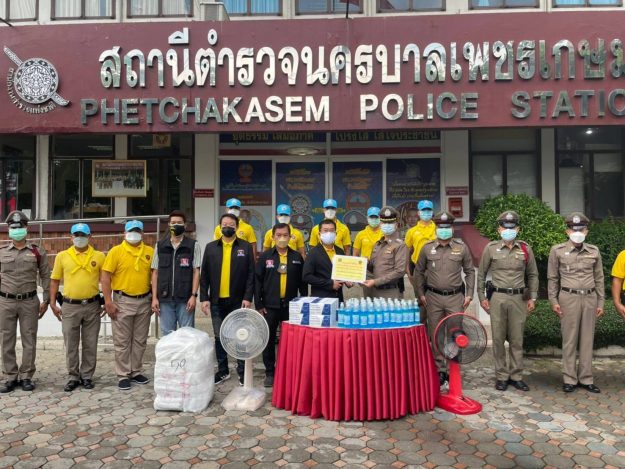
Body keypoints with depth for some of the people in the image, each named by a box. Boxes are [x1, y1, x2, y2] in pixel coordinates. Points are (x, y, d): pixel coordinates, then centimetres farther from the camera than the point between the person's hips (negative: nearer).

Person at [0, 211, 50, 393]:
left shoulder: (37, 251, 2)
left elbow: (45, 276, 4)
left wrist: (46, 300, 0)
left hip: (29, 301, -1)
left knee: (29, 341, 3)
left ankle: (26, 376, 14)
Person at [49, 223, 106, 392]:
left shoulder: (99, 256, 2)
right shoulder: (62, 256, 3)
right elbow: (54, 281, 8)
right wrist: (53, 303, 3)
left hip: (92, 306, 0)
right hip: (70, 306, 0)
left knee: (90, 344, 7)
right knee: (71, 345, 7)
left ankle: (87, 376, 21)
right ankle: (73, 377, 21)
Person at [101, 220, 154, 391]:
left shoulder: (150, 252, 4)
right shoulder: (116, 251, -4)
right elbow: (105, 276, -6)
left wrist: (154, 299, 7)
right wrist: (108, 301, -12)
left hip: (144, 301, 3)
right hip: (123, 301, -3)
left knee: (140, 340, 12)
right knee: (122, 341, 4)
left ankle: (136, 372, 25)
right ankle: (123, 375, 15)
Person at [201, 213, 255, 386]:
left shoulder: (246, 247, 1)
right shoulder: (211, 247, 7)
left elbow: (250, 274, -2)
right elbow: (204, 275, 5)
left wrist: (248, 298, -10)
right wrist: (204, 298, -2)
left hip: (238, 301, -2)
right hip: (217, 301, 2)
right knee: (219, 337, 11)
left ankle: (242, 371, 14)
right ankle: (222, 370, 23)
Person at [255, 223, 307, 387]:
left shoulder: (297, 257, 5)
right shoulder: (265, 256, 2)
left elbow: (302, 282, 7)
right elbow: (258, 281, 1)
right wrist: (258, 305, -4)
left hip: (291, 305, 1)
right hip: (270, 306, -1)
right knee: (268, 340, 5)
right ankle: (270, 372, 18)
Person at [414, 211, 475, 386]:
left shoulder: (462, 247, 2)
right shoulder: (427, 248, 3)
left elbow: (470, 272, 8)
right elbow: (418, 272, 10)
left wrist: (469, 294, 3)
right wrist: (420, 294, 5)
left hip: (455, 297, -1)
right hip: (433, 297, 1)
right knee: (435, 335, 6)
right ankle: (439, 370, 18)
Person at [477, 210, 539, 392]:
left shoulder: (525, 249, 5)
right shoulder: (491, 248, 1)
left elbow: (532, 275, 12)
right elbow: (481, 274, 6)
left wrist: (532, 297, 6)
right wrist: (482, 297, 1)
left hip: (519, 298, 1)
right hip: (497, 298, -1)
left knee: (517, 339, 8)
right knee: (498, 339, 4)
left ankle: (516, 375, 20)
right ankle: (501, 376, 15)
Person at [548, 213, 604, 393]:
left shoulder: (594, 251, 7)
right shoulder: (557, 251, -1)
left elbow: (599, 278, 11)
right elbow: (552, 278, 2)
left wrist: (600, 302, 8)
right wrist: (553, 301, -3)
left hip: (590, 298, 3)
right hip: (569, 298, -3)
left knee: (587, 339, 8)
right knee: (569, 340, 2)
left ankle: (586, 378, 18)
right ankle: (570, 379, 11)